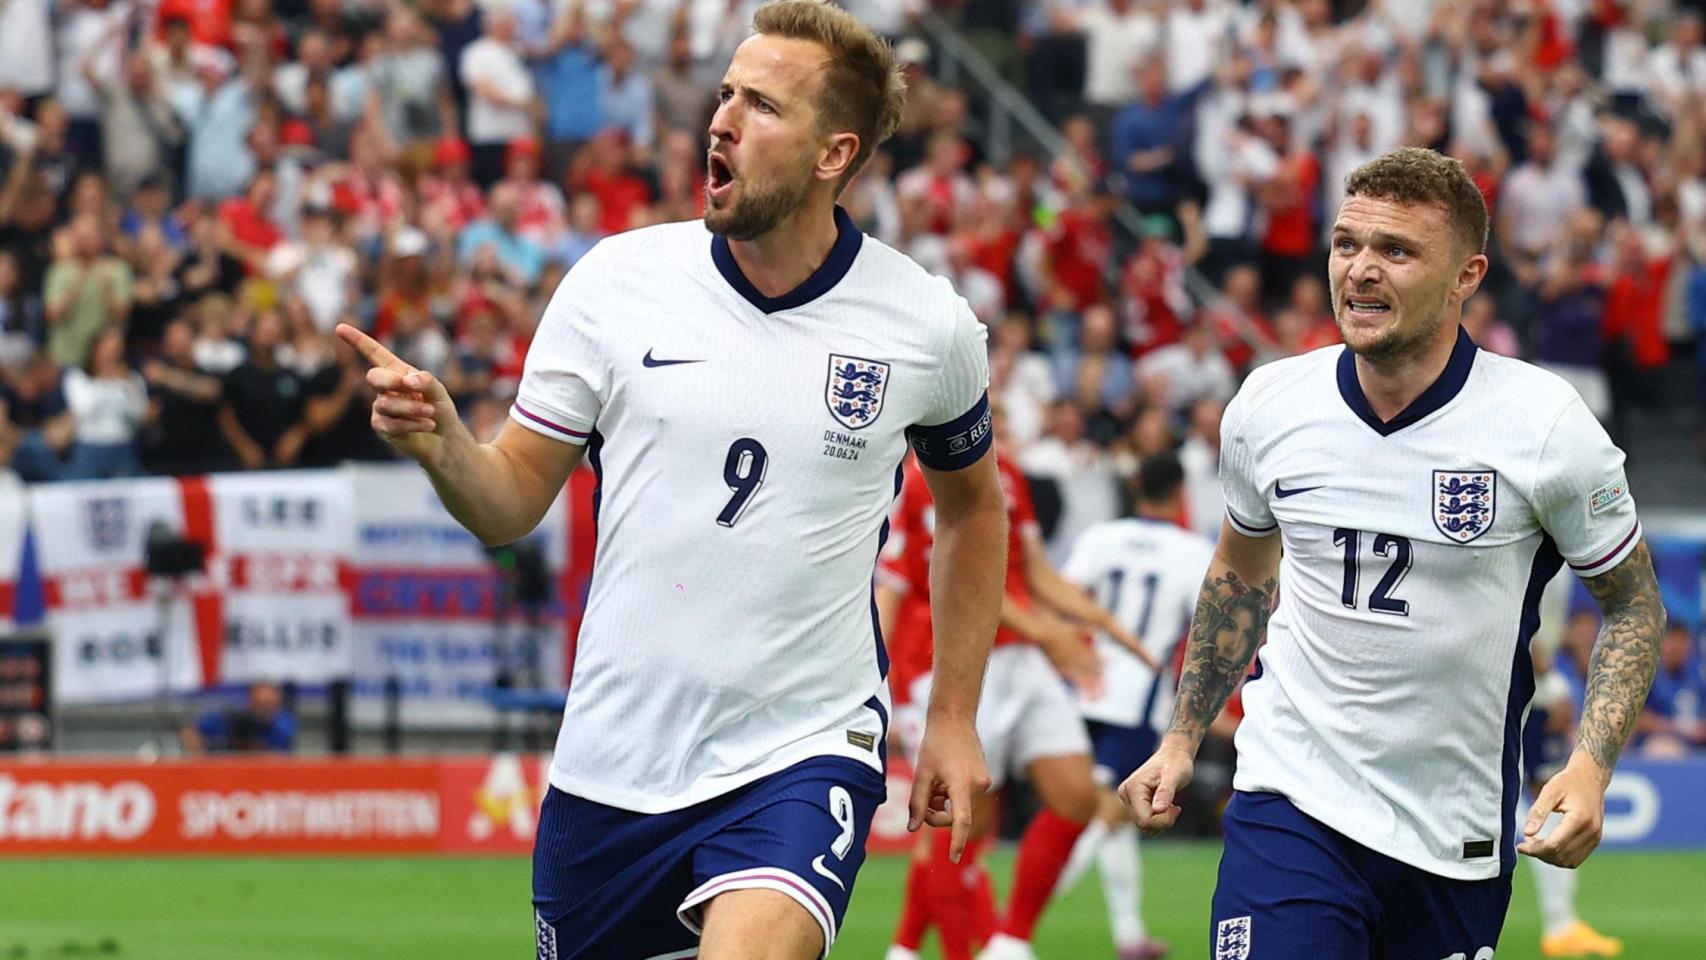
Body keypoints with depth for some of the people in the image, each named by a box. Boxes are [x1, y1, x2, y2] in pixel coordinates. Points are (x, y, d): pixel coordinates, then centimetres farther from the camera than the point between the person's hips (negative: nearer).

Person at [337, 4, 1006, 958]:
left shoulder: (927, 325, -3)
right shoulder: (615, 281, -3)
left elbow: (973, 501, 15)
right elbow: (511, 503, 2)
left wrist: (955, 716, 12)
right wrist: (439, 442, -20)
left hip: (804, 750, -3)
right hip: (614, 761, 3)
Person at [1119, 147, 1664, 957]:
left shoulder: (1547, 424, -9)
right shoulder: (1268, 405, -1)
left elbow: (1632, 603, 2)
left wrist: (1591, 766, -12)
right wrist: (1182, 739, 17)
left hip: (1458, 842, 0)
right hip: (1292, 802, 0)